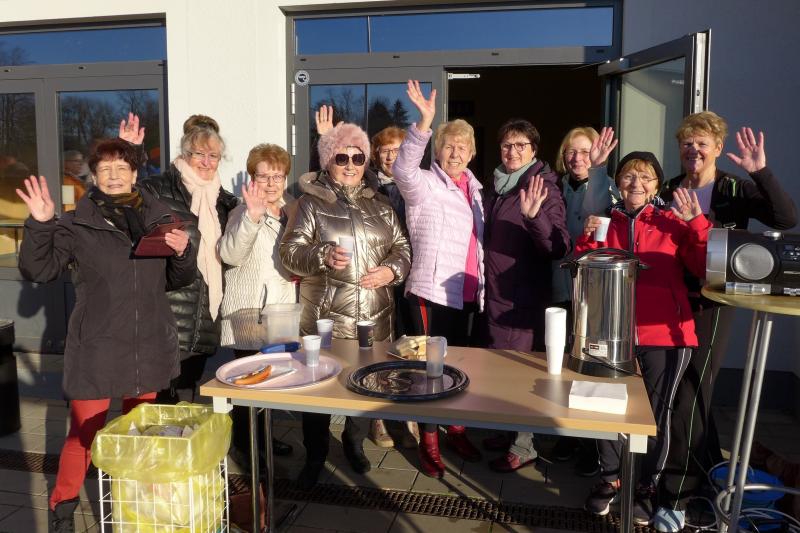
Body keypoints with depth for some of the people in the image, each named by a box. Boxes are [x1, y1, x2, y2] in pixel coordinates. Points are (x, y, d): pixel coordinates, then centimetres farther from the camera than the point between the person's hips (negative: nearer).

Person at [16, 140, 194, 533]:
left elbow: (178, 280, 13)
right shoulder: (77, 224, -3)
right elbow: (37, 270, -7)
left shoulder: (159, 217, 5)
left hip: (149, 346, 3)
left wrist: (182, 253, -8)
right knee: (85, 432, 1)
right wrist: (40, 224, -20)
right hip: (96, 349, -3)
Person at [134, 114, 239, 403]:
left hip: (205, 322, 6)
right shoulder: (160, 189, -6)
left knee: (188, 391, 19)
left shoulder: (224, 200, 14)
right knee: (163, 396, 0)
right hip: (169, 318, -6)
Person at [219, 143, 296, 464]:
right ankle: (242, 444, 12)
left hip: (280, 311, 6)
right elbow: (230, 254, -24)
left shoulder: (289, 215, 14)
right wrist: (252, 216, -33)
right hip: (247, 310, -6)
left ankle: (261, 435, 28)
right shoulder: (243, 213, -6)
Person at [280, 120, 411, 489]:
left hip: (373, 317, 3)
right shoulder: (311, 203, -1)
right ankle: (315, 456, 27)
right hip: (325, 317, -3)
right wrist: (323, 255, -26)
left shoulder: (379, 205, 11)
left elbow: (402, 248, 13)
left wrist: (392, 270, -8)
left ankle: (354, 445, 39)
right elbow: (290, 252, -7)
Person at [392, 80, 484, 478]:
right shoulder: (425, 184, -5)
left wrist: (480, 287, 16)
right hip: (432, 291, -7)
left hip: (465, 293, 7)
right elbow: (403, 169, -28)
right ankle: (428, 443, 14)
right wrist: (425, 122, -40)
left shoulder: (473, 188, 14)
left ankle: (456, 431, 33)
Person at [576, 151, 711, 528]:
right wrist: (588, 239, -7)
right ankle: (609, 479, 29)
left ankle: (646, 487, 28)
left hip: (664, 333, -2)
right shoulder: (606, 223, 8)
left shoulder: (674, 223, 1)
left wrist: (697, 224, -15)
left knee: (657, 411, 9)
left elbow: (707, 268, -7)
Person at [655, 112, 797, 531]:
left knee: (690, 398, -4)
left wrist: (761, 173, -27)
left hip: (712, 304, -4)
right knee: (691, 391, 15)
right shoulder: (668, 191, 7)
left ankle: (675, 498, 6)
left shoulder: (736, 190, -3)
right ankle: (712, 470, 38)